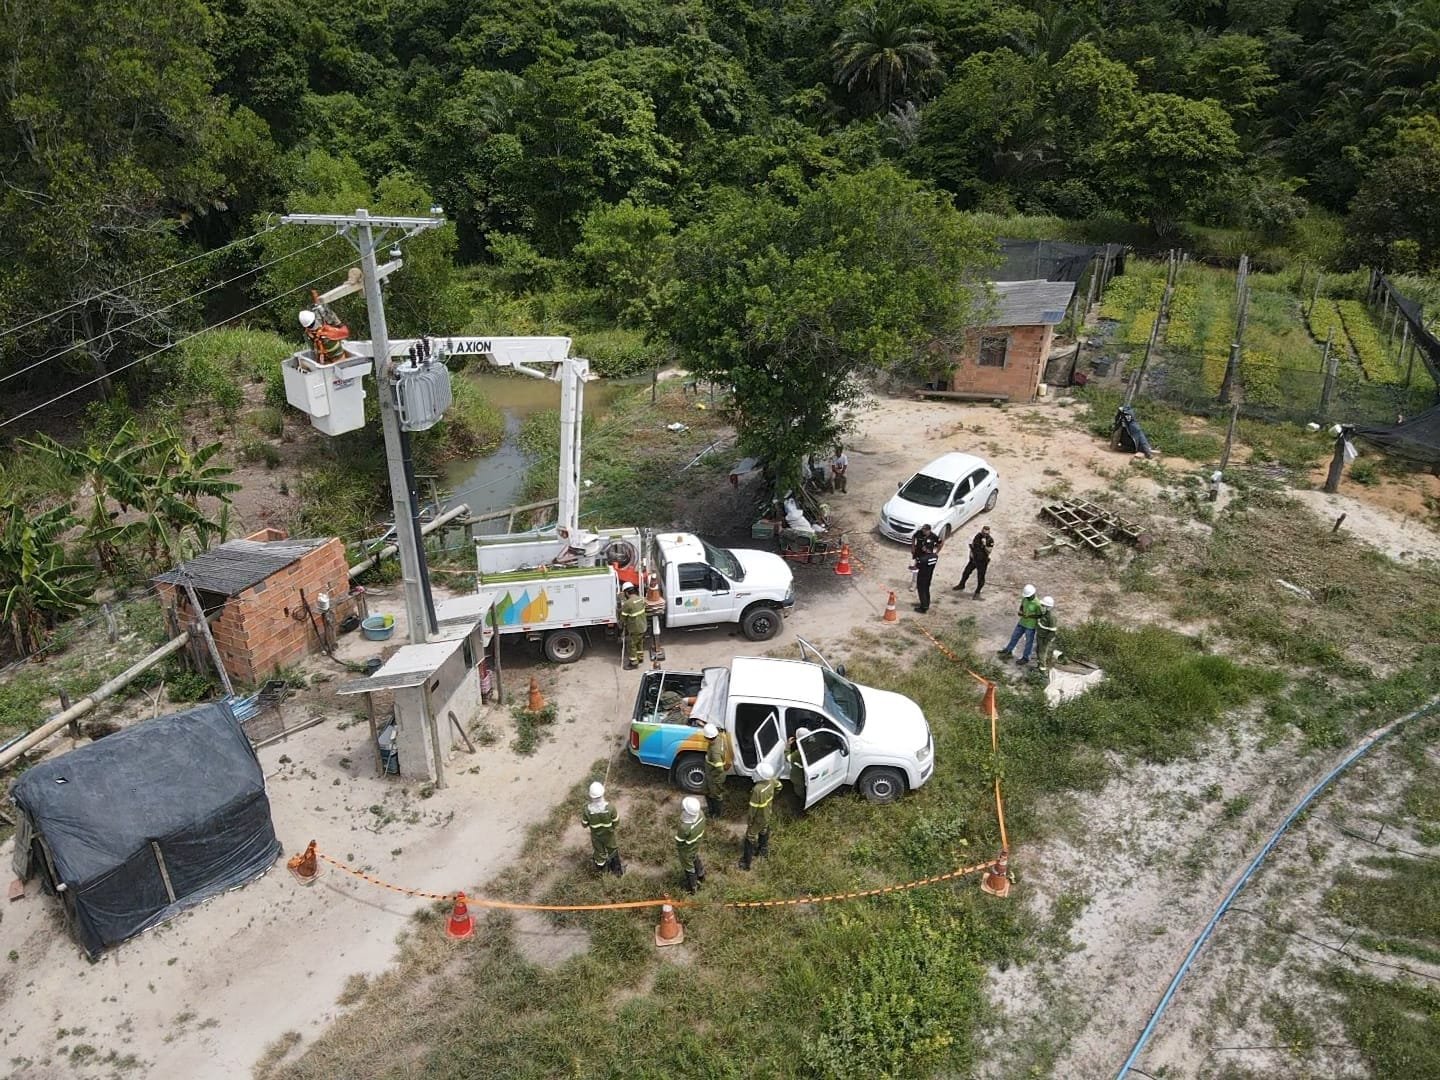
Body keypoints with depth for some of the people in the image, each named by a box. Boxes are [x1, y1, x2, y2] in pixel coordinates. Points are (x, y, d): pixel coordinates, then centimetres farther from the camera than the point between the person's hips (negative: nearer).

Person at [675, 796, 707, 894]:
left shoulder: (684, 828, -48)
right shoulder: (701, 814, -30)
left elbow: (679, 841, -25)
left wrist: (677, 849, -2)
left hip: (687, 851, -5)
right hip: (697, 845, 5)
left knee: (688, 868, 25)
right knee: (696, 860, 36)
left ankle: (692, 887, 51)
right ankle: (701, 875, 63)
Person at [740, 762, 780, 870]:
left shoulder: (758, 789, -41)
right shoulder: (771, 780, -19)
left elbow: (753, 807, -28)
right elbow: (778, 786, 7)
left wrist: (750, 820, -13)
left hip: (758, 818, -7)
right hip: (767, 814, 7)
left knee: (750, 838, 10)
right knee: (764, 831, 31)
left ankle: (746, 863, 21)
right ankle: (764, 849, 54)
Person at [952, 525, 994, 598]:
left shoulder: (990, 540, -17)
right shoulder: (978, 535, -5)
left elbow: (988, 552, -23)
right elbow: (973, 544, 10)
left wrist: (984, 545, -35)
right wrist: (971, 551, -2)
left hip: (982, 561, -5)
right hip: (974, 559, 5)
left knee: (980, 578, -4)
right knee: (966, 573, 16)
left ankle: (977, 593, 15)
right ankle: (961, 586, 40)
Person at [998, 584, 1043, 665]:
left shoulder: (1037, 604, -27)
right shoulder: (1025, 598, -8)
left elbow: (1039, 615, -17)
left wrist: (1029, 616, -25)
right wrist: (1020, 612, -11)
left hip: (1030, 625, -7)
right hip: (1022, 622, 7)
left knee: (1029, 642, 12)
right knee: (1015, 637, 20)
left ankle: (1025, 658, 29)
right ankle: (1008, 651, 40)